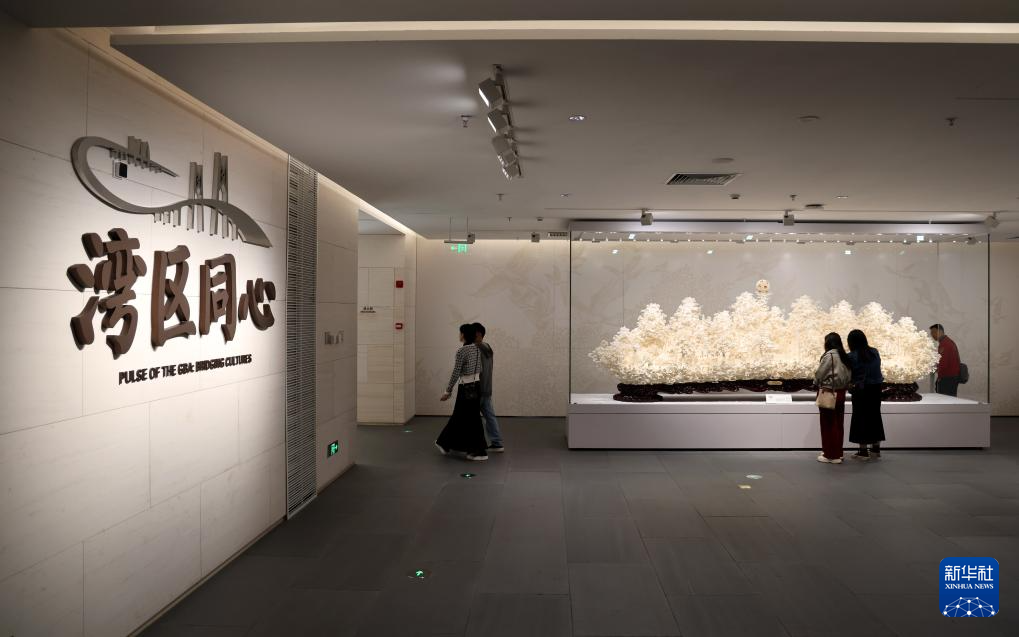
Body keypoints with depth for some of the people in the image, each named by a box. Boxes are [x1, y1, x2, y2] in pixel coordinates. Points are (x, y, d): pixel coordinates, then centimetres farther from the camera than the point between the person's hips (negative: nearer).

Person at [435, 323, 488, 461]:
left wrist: (448, 391, -11)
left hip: (466, 387, -9)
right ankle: (445, 444, 31)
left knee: (471, 419, 0)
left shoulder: (462, 350, -18)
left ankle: (479, 452, 4)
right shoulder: (477, 348, 7)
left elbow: (456, 373, -17)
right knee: (459, 416, 18)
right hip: (476, 384, 9)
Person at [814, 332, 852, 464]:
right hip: (841, 393, 7)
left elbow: (819, 374, -13)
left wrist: (816, 382, 7)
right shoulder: (844, 356, 6)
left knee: (828, 424, 2)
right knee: (838, 424, 13)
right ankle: (838, 453, 21)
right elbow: (849, 376, 7)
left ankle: (830, 455, 9)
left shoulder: (829, 355, -15)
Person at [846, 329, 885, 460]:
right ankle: (876, 448, 23)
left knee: (861, 418, 2)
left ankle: (863, 451, 6)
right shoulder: (875, 352, 2)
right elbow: (877, 370, 7)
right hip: (876, 388, 5)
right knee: (874, 416, 15)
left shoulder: (852, 356, -13)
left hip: (861, 390, -5)